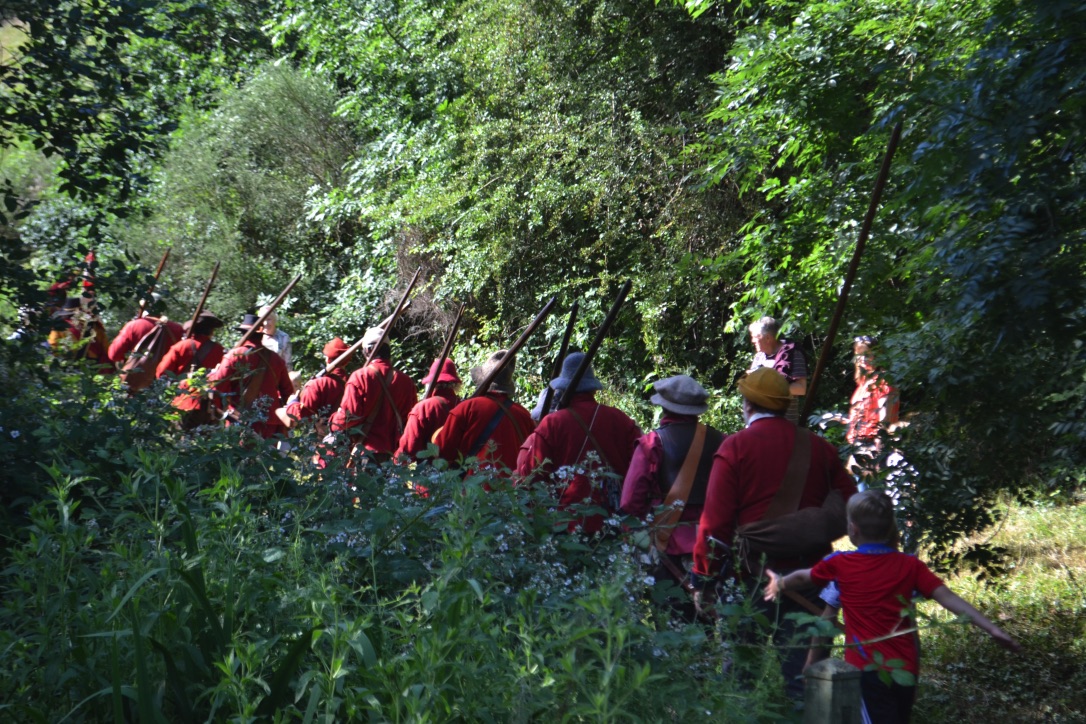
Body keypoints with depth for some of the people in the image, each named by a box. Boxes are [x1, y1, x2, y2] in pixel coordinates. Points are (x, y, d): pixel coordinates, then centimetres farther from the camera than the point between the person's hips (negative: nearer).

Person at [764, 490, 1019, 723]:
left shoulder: (839, 564, -1)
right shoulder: (910, 565, 2)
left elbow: (803, 577, 19)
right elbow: (948, 598, -6)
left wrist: (780, 584, 39)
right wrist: (992, 629, -7)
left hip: (868, 669, -4)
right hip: (906, 669, 4)